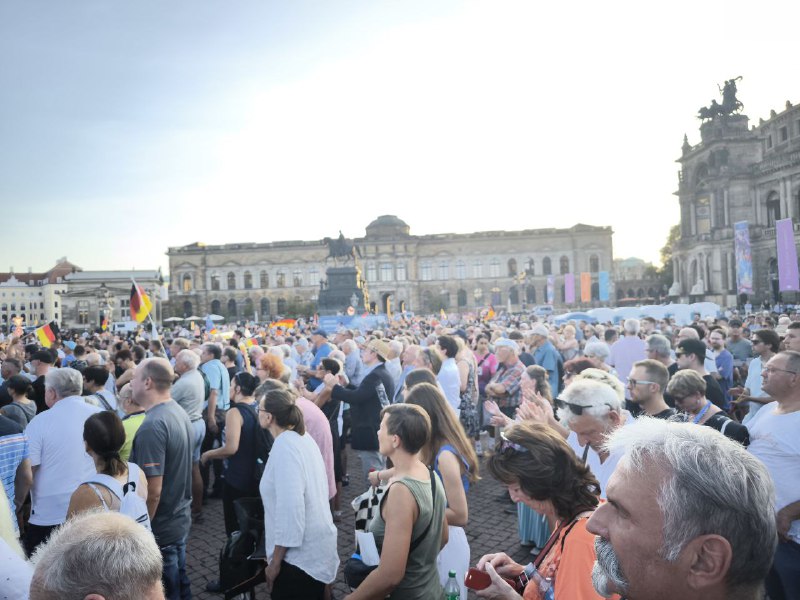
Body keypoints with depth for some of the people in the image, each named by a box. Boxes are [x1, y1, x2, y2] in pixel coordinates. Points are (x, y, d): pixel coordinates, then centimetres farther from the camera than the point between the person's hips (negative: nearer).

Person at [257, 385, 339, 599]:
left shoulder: (284, 447, -21)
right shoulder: (302, 438, 6)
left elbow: (290, 508, -26)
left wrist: (275, 562, -18)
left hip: (300, 554, -9)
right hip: (315, 548, 9)